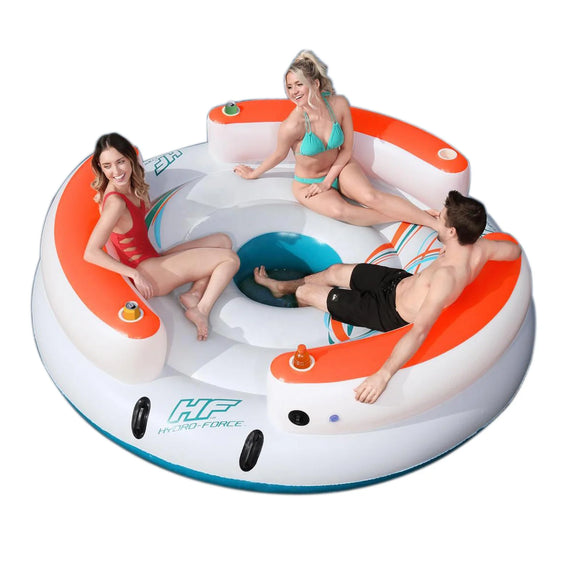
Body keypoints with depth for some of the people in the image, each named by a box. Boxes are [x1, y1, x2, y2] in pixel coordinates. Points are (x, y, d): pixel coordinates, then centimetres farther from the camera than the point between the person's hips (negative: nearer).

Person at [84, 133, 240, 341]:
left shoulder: (130, 187, 1)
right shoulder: (115, 202, -26)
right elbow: (91, 253, -30)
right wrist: (135, 274, -27)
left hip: (153, 259, 9)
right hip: (147, 272, -9)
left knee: (223, 241, 14)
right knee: (230, 259, -6)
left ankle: (195, 292, -3)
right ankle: (201, 310, -14)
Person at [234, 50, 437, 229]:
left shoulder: (339, 104, -17)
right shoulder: (292, 125, -27)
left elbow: (346, 150, -6)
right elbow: (279, 155, -5)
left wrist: (327, 182, -12)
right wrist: (252, 174, 8)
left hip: (340, 168, 3)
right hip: (308, 183, -2)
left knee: (370, 196, -27)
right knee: (339, 210, -34)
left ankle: (431, 220, -24)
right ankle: (405, 216, -24)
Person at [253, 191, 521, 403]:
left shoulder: (447, 276, -43)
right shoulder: (480, 247, -20)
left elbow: (419, 331, -47)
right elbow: (514, 249, 2)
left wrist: (384, 374, -52)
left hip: (391, 312, -7)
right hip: (402, 279, 8)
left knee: (305, 293, 6)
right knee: (336, 271, 24)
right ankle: (283, 286, 52)